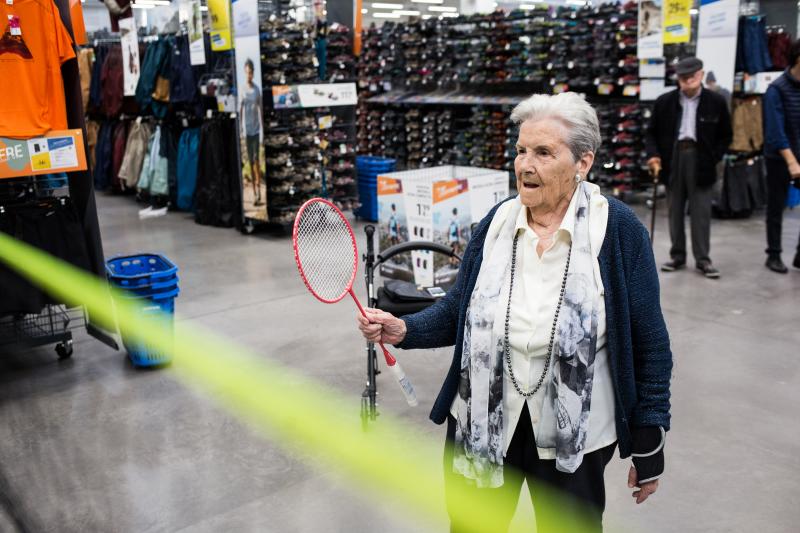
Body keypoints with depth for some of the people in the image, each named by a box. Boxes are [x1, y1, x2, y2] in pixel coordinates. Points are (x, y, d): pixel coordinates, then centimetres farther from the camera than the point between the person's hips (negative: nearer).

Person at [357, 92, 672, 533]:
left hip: (574, 438, -3)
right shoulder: (497, 221, -3)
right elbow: (458, 311, 4)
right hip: (481, 426, 3)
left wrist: (649, 449, -5)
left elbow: (648, 344, -8)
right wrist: (404, 330, -14)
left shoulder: (618, 230, -13)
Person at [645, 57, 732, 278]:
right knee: (675, 210, 8)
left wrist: (713, 159, -3)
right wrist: (653, 154, -7)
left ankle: (702, 258, 6)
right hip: (673, 158, 2)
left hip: (699, 160, -1)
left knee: (701, 211, -1)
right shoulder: (665, 101, 3)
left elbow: (726, 135, 7)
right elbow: (651, 132, 8)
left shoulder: (716, 102, 1)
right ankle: (677, 255, 16)